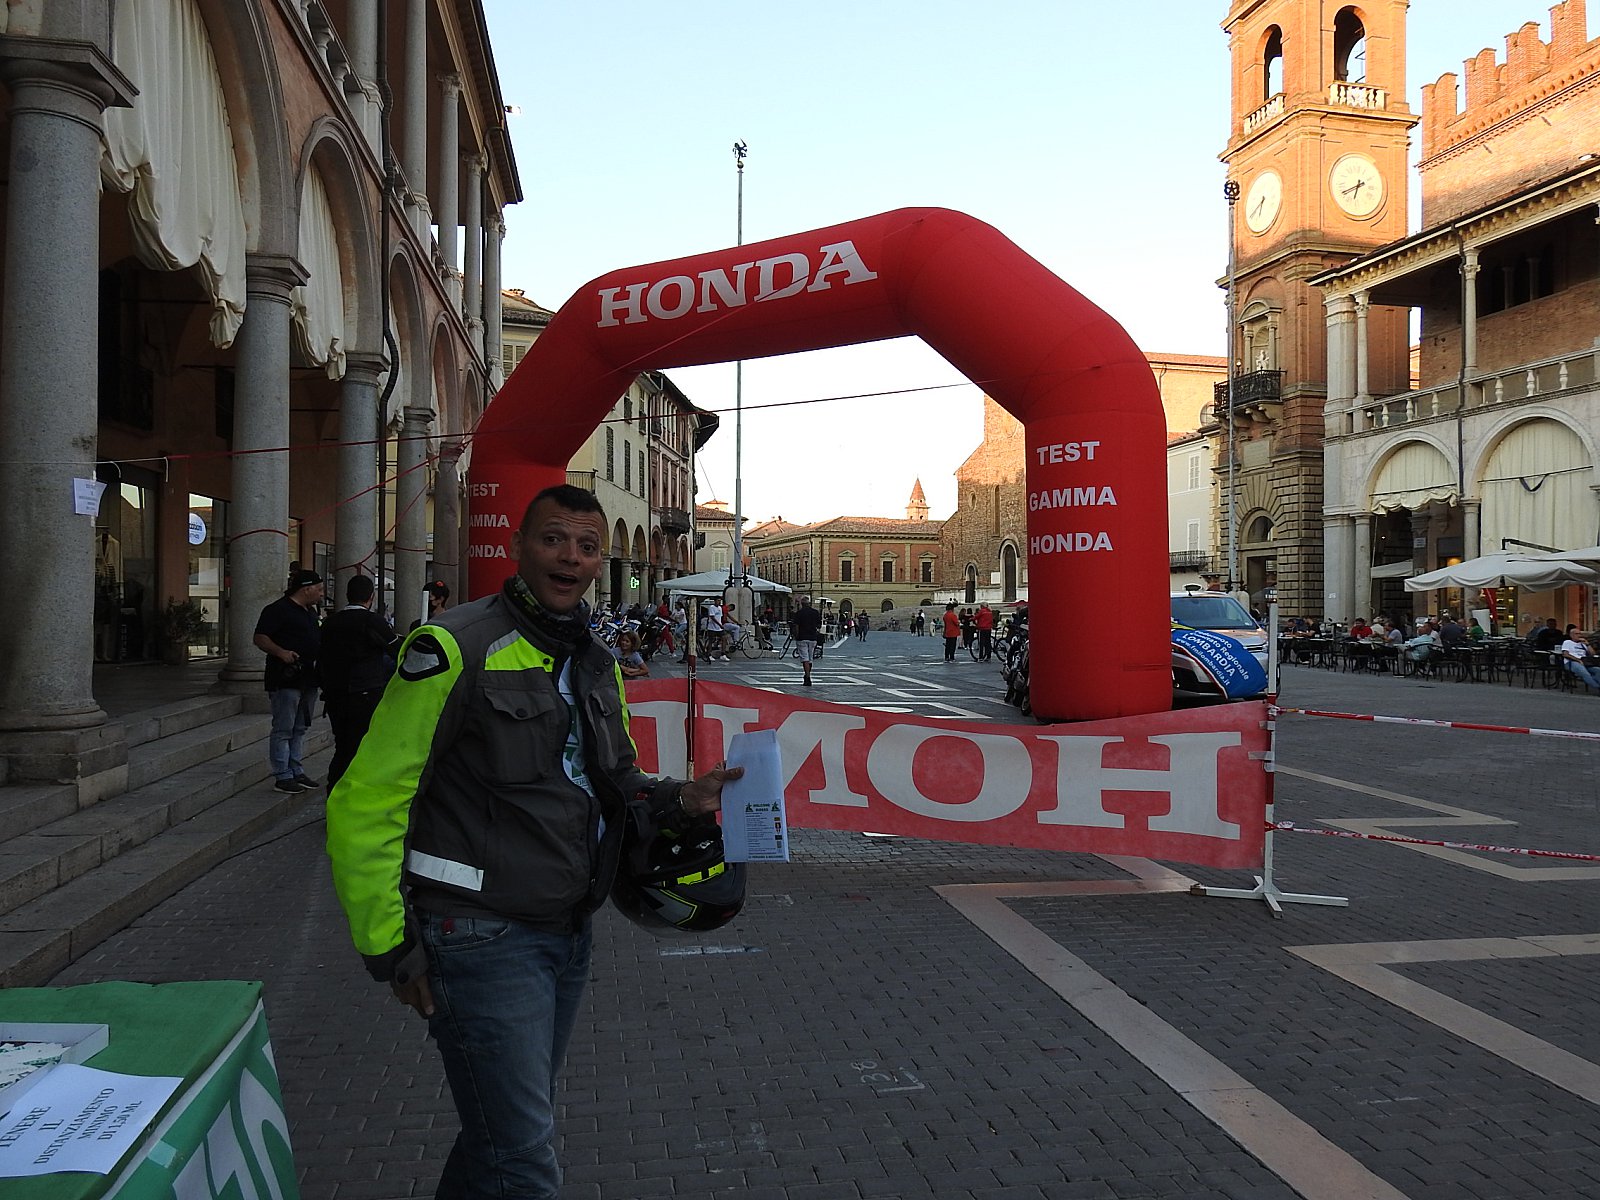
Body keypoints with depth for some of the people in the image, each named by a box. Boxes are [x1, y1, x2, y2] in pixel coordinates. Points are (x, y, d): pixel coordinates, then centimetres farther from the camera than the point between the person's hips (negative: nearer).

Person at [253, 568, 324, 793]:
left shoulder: (310, 611, 18)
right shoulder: (278, 610, -10)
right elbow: (259, 638, -14)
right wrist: (280, 652, -27)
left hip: (308, 679, 9)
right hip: (285, 679, -9)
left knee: (300, 729, 14)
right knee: (283, 730, -4)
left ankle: (297, 772, 20)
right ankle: (283, 776, -1)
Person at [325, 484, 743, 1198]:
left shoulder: (597, 665, 10)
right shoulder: (454, 648, -15)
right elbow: (364, 805, -15)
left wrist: (680, 799, 1)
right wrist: (389, 949, -13)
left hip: (568, 934, 8)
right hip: (483, 940, -8)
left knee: (507, 1126, 22)